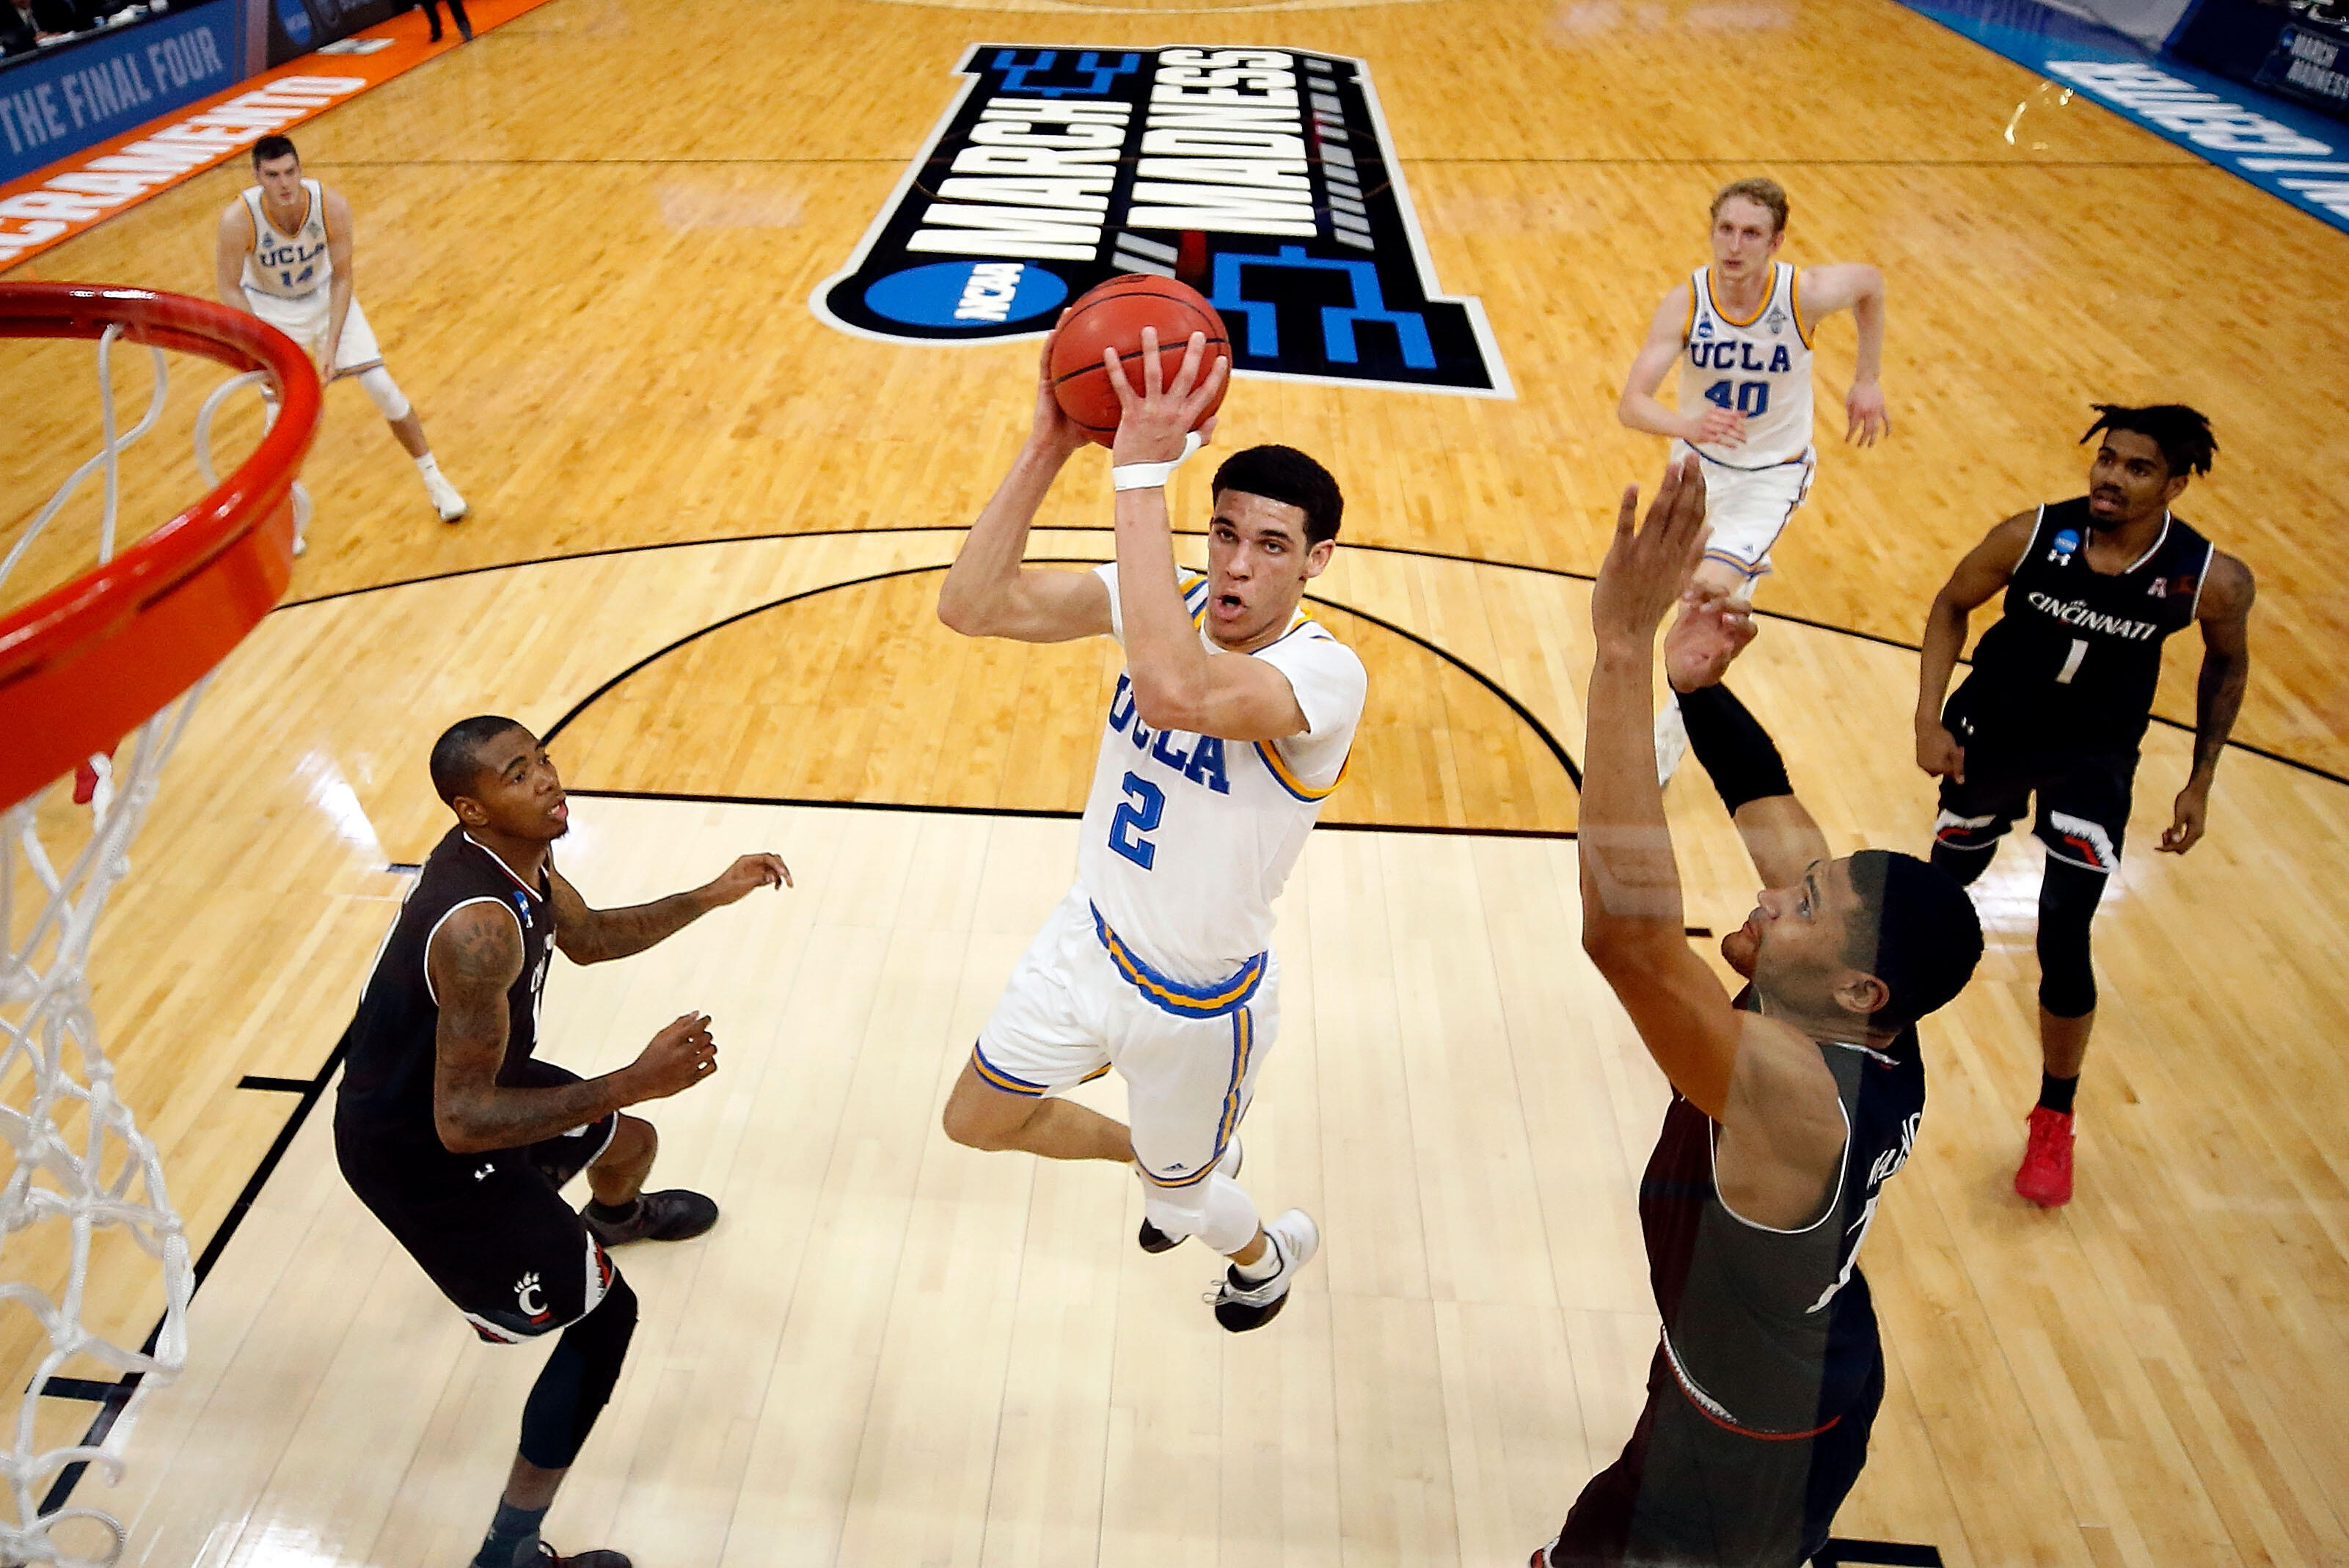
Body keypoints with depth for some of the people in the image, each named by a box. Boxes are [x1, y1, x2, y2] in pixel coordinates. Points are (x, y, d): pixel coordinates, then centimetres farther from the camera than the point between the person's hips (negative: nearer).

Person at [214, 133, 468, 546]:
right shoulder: (238, 219, -29)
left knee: (382, 387, -5)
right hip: (269, 307, -2)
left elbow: (341, 276, -13)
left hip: (325, 295, 2)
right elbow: (228, 288, -17)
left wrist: (331, 345, -19)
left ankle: (434, 480, 15)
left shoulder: (331, 206, -24)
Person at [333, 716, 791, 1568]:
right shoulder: (480, 927, -38)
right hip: (419, 1153, -9)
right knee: (603, 1314, -3)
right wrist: (635, 1082, -40)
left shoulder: (515, 854, -9)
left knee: (629, 1144, 30)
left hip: (453, 1082, 9)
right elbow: (462, 1123, -37)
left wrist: (710, 896, 2)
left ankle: (616, 1217, 70)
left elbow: (587, 938, 11)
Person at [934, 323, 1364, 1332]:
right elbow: (971, 606, -22)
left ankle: (1268, 1254, 60)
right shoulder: (1166, 601, -13)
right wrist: (1049, 445, -31)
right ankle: (1168, 1154, 50)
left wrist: (1141, 470, -49)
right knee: (977, 1121, 24)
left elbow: (1174, 693, -53)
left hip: (1195, 999, -6)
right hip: (1089, 936, 6)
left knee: (1183, 1193, 21)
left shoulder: (1326, 672, -32)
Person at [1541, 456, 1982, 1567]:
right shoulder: (1868, 1024, -17)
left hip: (1758, 1447, -7)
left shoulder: (1791, 1089, -42)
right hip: (1805, 1368, 7)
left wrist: (1623, 647, -57)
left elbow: (1625, 929, -57)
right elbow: (1775, 820, -6)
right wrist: (1700, 688, -18)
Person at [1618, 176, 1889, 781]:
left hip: (1772, 471, -3)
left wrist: (1868, 381, 2)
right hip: (1699, 457, 3)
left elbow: (1870, 282, -1)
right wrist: (1687, 425, -53)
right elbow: (1630, 403, -32)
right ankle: (1742, 569, 67)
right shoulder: (1685, 302, -24)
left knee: (1708, 592, -20)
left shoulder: (1805, 294, -25)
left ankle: (1670, 735, -3)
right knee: (1684, 575, 28)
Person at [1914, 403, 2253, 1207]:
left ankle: (2055, 1119, 15)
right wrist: (1929, 719, -13)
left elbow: (2227, 665, 1)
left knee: (2063, 942, -6)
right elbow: (1952, 605, -4)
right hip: (1993, 726, 1)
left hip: (2095, 757, -1)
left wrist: (2201, 781, 3)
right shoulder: (2032, 536, -21)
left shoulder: (2213, 580, -20)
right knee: (1952, 871, 19)